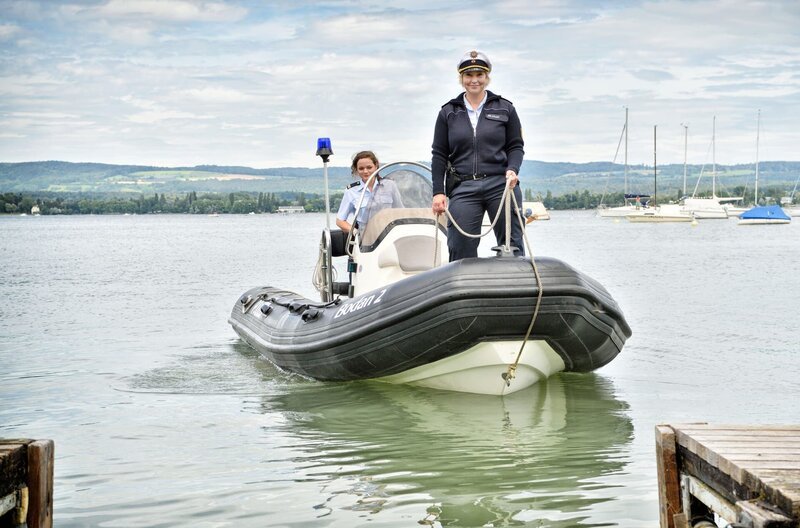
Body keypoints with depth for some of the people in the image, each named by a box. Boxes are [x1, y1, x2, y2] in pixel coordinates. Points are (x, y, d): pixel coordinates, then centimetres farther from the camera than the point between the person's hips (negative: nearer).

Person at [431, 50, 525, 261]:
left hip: (501, 185, 0)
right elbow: (439, 154, 11)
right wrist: (438, 192, 4)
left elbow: (516, 146, 10)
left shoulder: (505, 109, 10)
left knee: (512, 248, 1)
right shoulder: (448, 112, 12)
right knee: (460, 251, -5)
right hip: (463, 188, 1)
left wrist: (512, 170, -10)